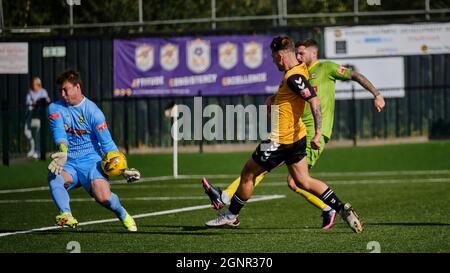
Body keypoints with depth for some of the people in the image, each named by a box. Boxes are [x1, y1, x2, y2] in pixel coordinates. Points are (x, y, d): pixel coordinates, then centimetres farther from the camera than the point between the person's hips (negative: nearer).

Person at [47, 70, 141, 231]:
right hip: (69, 163, 3)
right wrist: (63, 152, -38)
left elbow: (107, 143, -3)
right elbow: (59, 131, -16)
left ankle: (123, 215, 6)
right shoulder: (55, 108, 3)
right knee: (54, 177, -32)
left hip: (91, 160, -3)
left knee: (103, 197, -25)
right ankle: (66, 215, -46)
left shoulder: (92, 111, -4)